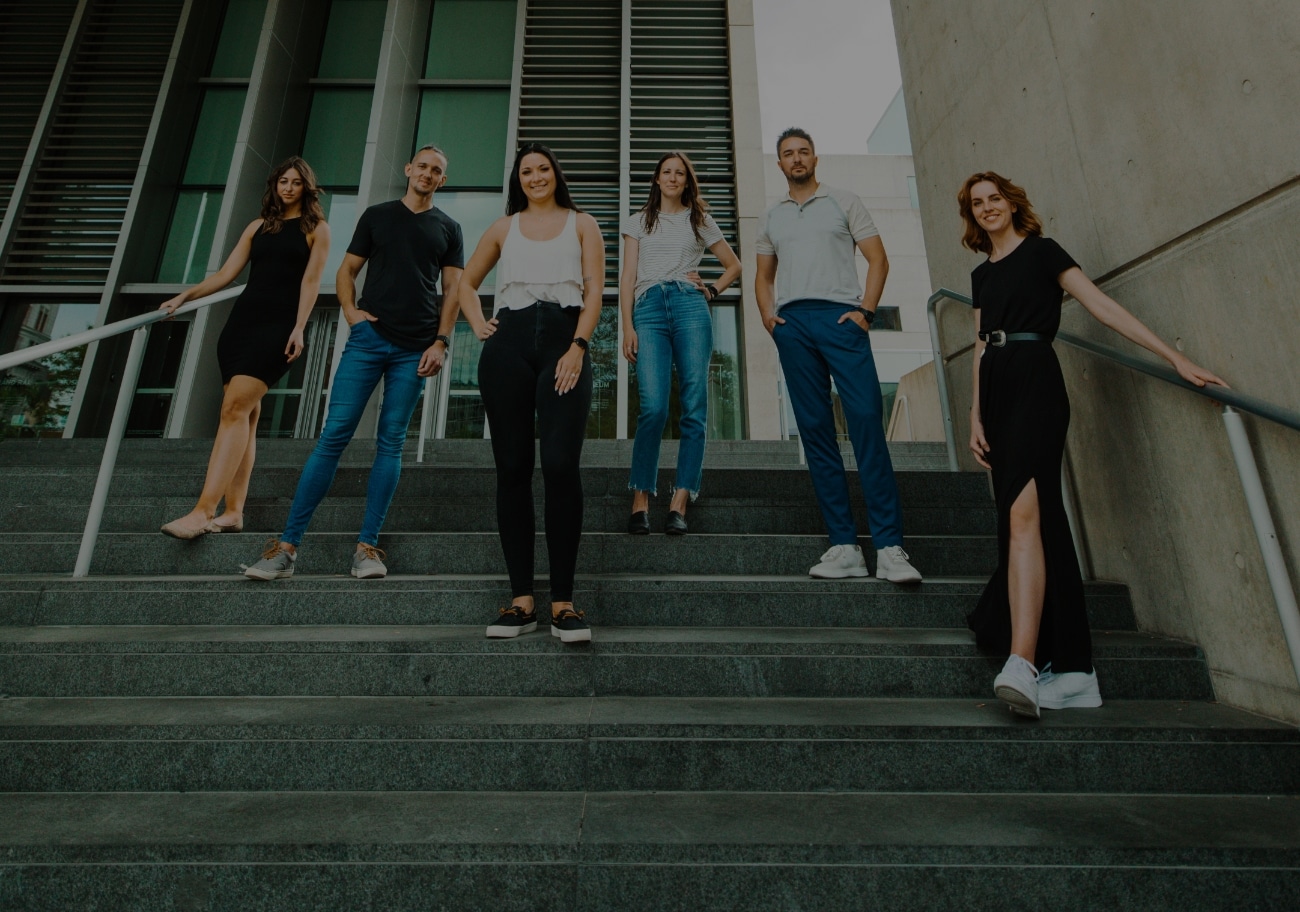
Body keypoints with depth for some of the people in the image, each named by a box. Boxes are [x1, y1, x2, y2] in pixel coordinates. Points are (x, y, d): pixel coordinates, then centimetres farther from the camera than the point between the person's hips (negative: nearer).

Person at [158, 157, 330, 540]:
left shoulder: (317, 228, 7)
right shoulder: (258, 226, 21)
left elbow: (310, 281, -4)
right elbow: (226, 273, 20)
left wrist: (298, 329, -13)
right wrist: (185, 296, 10)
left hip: (278, 325, -5)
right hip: (242, 319, 6)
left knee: (235, 409, -17)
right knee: (245, 415, 1)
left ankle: (204, 511, -20)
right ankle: (233, 511, 2)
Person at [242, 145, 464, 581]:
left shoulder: (448, 228, 15)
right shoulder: (376, 215, 17)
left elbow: (453, 290, 8)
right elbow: (346, 270, 17)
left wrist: (440, 341, -5)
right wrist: (350, 311, -2)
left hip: (415, 349, 0)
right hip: (368, 338, 0)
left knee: (391, 442, -1)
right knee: (333, 434, -6)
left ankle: (367, 546, 4)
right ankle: (287, 545, 0)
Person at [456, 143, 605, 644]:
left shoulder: (581, 223, 18)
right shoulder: (504, 227, 23)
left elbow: (594, 289, 5)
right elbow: (467, 282, 30)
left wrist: (577, 348, -9)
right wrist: (478, 325, 10)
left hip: (564, 341, -2)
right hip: (508, 344, 3)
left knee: (560, 465, -16)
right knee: (512, 467, -3)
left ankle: (563, 602, -10)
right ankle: (522, 598, 3)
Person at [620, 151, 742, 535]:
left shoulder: (700, 220, 24)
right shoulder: (638, 222, 22)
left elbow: (734, 265, 29)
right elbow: (627, 277, 11)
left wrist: (712, 290, 11)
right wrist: (627, 326, -2)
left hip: (690, 305, 1)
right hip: (649, 308, -1)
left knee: (695, 407, -11)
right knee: (654, 406, -19)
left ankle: (679, 504, -9)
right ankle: (640, 500, -11)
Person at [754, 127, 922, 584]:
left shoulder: (844, 202, 16)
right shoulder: (772, 217, 25)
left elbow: (878, 258, 9)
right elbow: (764, 276, 24)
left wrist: (866, 310, -7)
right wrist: (768, 315, 4)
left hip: (840, 317, -2)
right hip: (791, 323, 3)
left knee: (866, 421, -15)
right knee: (815, 430, -4)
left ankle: (889, 547, -11)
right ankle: (844, 546, 0)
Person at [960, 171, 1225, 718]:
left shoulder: (1041, 251, 8)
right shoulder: (981, 275, 24)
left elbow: (1103, 306, 2)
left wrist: (1176, 359, -4)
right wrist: (976, 417, 10)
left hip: (1035, 381, -6)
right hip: (997, 389, 6)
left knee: (1023, 515, -23)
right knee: (1038, 520, 3)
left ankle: (1022, 664, -28)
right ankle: (1069, 667, 9)